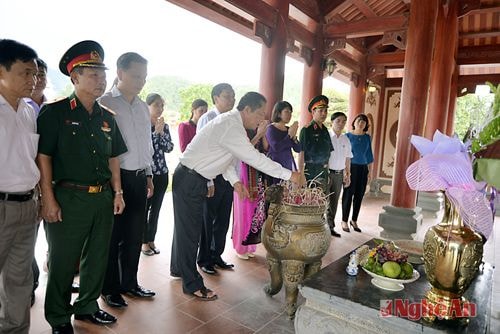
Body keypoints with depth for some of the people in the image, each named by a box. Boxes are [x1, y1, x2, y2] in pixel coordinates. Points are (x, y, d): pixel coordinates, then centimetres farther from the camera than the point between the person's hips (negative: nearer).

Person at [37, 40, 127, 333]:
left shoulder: (107, 117, 10)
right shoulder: (54, 112, -6)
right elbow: (43, 156, -8)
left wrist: (117, 192, 9)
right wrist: (48, 199, -12)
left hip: (104, 197, 6)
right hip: (69, 197, -5)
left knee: (98, 257, 15)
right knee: (63, 261, 7)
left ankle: (87, 307, 36)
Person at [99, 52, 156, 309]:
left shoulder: (143, 107, 13)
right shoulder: (105, 103, -8)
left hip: (139, 178, 6)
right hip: (116, 176, -6)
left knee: (134, 235, 15)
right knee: (112, 236, 7)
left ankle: (129, 283, 31)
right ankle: (110, 288, 25)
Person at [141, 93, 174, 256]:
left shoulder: (164, 126, 9)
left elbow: (169, 148, 0)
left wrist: (162, 132, -10)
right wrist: (156, 131, -16)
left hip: (161, 172, 5)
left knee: (156, 209, 10)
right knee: (144, 208, 1)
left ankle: (151, 240, 22)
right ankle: (144, 242, 16)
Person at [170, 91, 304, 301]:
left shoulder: (230, 122, 8)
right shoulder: (231, 127, -25)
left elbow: (226, 156, 13)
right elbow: (256, 159, -26)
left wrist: (234, 180, 2)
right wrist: (289, 175, -20)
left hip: (192, 179, 10)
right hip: (190, 180, -10)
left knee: (185, 225, 21)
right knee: (191, 230, 0)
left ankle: (178, 268, 39)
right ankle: (192, 284, 14)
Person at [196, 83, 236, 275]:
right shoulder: (207, 119, -7)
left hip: (228, 177, 6)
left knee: (223, 219, 14)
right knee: (207, 219, 7)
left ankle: (216, 255, 31)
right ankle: (204, 259, 24)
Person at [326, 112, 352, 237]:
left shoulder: (345, 139, 9)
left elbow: (347, 158, 14)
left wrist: (348, 175, 13)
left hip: (339, 174, 6)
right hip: (326, 173, -6)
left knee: (334, 203, 14)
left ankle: (330, 227, 25)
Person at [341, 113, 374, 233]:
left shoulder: (367, 138, 9)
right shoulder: (348, 136, -2)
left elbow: (369, 154, 14)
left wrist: (369, 169, 11)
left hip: (363, 169, 4)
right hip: (351, 167, -4)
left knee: (359, 195, 8)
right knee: (348, 194, -1)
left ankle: (354, 220, 22)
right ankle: (344, 221, 11)